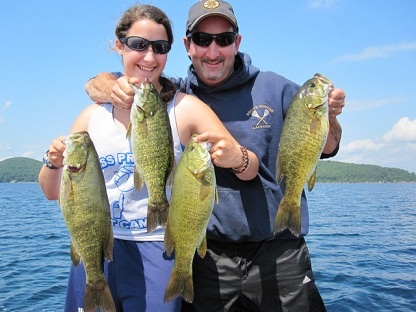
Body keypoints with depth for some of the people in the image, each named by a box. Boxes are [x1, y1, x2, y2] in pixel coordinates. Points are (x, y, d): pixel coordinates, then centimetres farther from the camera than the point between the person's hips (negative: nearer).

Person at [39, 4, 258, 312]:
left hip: (158, 253, -2)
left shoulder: (185, 108, -5)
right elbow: (53, 192, 8)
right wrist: (54, 162, -14)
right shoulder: (93, 115, 3)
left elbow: (250, 169, -10)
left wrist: (237, 158, -33)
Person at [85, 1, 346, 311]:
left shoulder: (274, 88, 1)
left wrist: (329, 117, -17)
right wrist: (115, 89, -20)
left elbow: (325, 148, 6)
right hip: (207, 258, 1)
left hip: (279, 253, 0)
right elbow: (95, 84, 4)